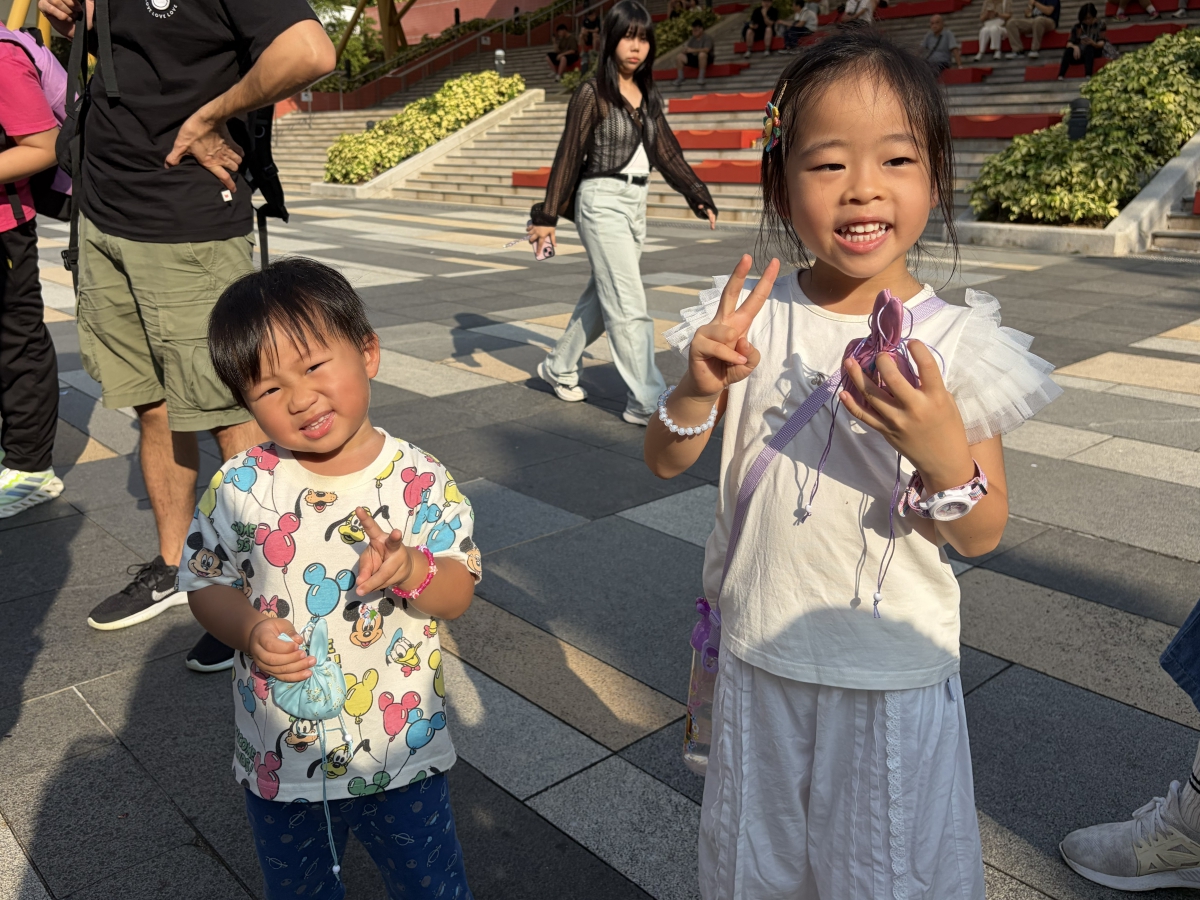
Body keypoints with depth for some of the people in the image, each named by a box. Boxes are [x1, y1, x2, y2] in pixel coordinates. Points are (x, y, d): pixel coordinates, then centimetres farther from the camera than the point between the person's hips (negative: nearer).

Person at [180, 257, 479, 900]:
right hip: (280, 763, 2)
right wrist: (247, 630, -20)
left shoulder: (418, 480, -16)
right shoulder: (241, 487, -12)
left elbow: (458, 594, -11)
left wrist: (410, 570, -32)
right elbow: (205, 583, 0)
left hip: (401, 754, -1)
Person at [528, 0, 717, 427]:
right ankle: (645, 401, -5)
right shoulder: (592, 93, -8)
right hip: (602, 202, -7)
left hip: (636, 203, 7)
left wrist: (698, 196, 3)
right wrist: (547, 216, -9)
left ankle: (558, 367, 33)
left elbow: (667, 152, 12)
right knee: (629, 307, -9)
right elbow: (568, 155, -8)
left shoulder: (648, 97, 10)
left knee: (603, 296, 16)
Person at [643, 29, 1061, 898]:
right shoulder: (753, 316, -9)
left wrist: (945, 457, -30)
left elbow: (982, 537, -9)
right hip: (759, 660, 2)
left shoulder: (957, 342, -14)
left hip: (895, 677, -1)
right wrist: (700, 390, -23)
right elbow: (666, 464, -3)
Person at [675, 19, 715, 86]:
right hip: (693, 59, 5)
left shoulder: (707, 38, -10)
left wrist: (693, 50, -37)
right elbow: (684, 50, 1)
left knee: (702, 54, -41)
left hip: (704, 60, -5)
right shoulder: (691, 39, 7)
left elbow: (706, 50, -29)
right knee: (679, 57, -17)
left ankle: (701, 77, -31)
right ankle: (680, 77, -3)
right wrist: (685, 50, -25)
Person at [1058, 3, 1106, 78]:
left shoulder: (1100, 23, 1)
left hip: (1094, 51, -1)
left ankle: (1088, 76, -52)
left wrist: (1094, 43, -31)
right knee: (1068, 50, -30)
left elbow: (1101, 43, -6)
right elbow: (1069, 42, -4)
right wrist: (1075, 47, -28)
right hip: (1080, 52, 1)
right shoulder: (1076, 26, 4)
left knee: (1089, 47, -35)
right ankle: (1060, 76, -48)